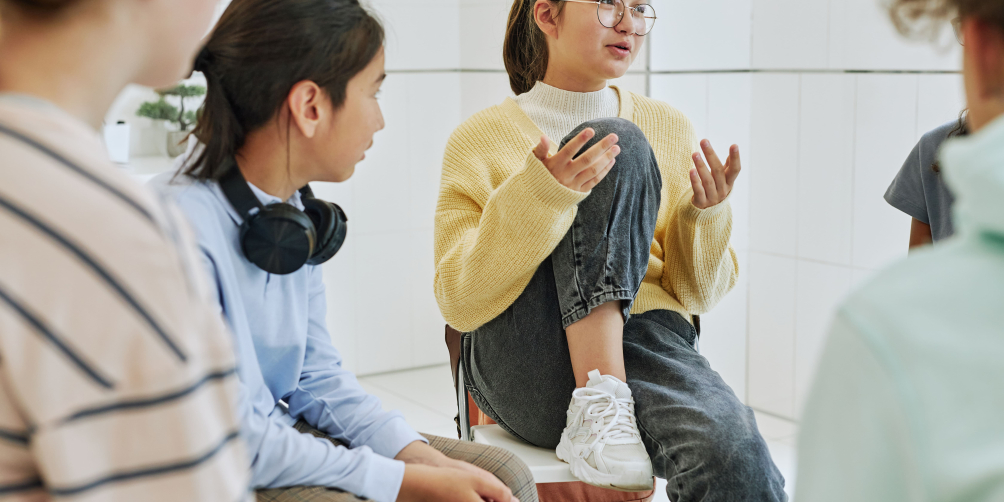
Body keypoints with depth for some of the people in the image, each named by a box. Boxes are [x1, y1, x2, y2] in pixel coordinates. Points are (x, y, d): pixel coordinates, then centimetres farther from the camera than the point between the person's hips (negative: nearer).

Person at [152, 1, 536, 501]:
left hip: (291, 432, 8)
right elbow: (232, 443, -24)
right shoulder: (183, 230, -25)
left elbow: (317, 374, 8)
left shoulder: (293, 214, 3)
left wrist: (423, 456, -7)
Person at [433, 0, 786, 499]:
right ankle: (597, 406, -25)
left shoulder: (669, 128, 16)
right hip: (526, 365, 0)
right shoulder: (481, 139, 6)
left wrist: (707, 216, -3)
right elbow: (461, 303, -4)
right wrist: (539, 197, -17)